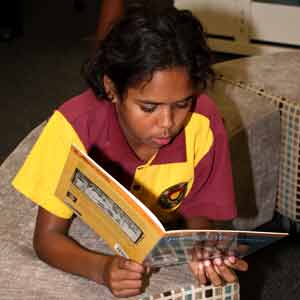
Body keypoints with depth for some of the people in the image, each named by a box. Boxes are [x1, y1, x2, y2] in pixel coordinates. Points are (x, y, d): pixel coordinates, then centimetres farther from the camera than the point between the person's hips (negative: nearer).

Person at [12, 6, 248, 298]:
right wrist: (102, 269, -41)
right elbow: (48, 237, -21)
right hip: (87, 252, -2)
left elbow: (198, 222, -9)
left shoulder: (203, 123, -21)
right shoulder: (75, 125, -25)